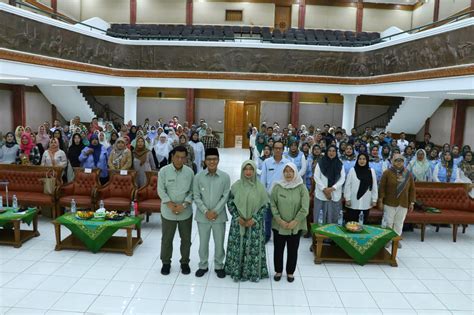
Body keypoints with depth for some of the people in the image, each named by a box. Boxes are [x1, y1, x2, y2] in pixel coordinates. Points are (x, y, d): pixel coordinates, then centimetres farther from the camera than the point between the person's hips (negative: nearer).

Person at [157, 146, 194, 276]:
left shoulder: (189, 172, -4)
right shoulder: (164, 171, -9)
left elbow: (192, 191, -1)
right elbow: (161, 190, -7)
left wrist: (184, 205, -14)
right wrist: (170, 204, -17)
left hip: (186, 212, 1)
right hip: (168, 211, -1)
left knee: (186, 238, 12)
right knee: (167, 238, 12)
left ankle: (185, 262, 31)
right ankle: (166, 262, 31)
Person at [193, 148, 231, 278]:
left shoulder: (225, 177, -6)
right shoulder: (198, 177, -5)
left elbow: (225, 196, -6)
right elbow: (196, 197, -4)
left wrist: (215, 211, -14)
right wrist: (206, 211, -14)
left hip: (219, 216, 0)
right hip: (203, 216, 0)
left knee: (219, 243, 11)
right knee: (203, 242, 14)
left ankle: (219, 266, 31)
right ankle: (203, 266, 33)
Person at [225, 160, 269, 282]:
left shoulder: (260, 187, -5)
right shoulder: (236, 186, -3)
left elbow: (265, 205, -2)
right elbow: (230, 203, 2)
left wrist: (254, 219, -11)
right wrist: (237, 218, -8)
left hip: (255, 224, -1)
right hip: (238, 223, 1)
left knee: (253, 248, 4)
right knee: (237, 248, 7)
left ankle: (254, 272, 21)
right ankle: (236, 271, 23)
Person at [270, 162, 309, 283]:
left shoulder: (301, 188, -6)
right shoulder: (277, 186, -4)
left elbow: (305, 208, -8)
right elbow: (273, 205, -5)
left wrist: (294, 222, -13)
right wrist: (279, 220, -13)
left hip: (296, 226, 0)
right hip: (279, 225, 1)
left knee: (293, 250, 11)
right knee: (278, 249, 12)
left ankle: (290, 272, 30)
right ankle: (278, 271, 31)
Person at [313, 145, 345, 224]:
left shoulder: (340, 164, 7)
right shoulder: (320, 163, 1)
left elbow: (342, 178, 2)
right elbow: (316, 177, -3)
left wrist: (333, 188, -12)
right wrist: (324, 189, -11)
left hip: (335, 194, 2)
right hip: (321, 193, -2)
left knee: (333, 216, 6)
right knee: (320, 216, 0)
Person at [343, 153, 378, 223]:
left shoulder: (371, 171, 4)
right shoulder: (352, 170, -2)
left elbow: (374, 186, 7)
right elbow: (347, 185, -1)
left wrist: (374, 200, 5)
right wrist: (347, 199, -5)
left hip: (366, 204, 2)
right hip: (353, 203, -2)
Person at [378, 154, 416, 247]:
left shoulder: (408, 174, 6)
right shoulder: (387, 173, -4)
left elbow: (412, 189, 9)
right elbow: (382, 188, -4)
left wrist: (412, 202, 5)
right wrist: (380, 200, -8)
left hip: (403, 204, 3)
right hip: (389, 203, -3)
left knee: (399, 223, 12)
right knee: (388, 222, 2)